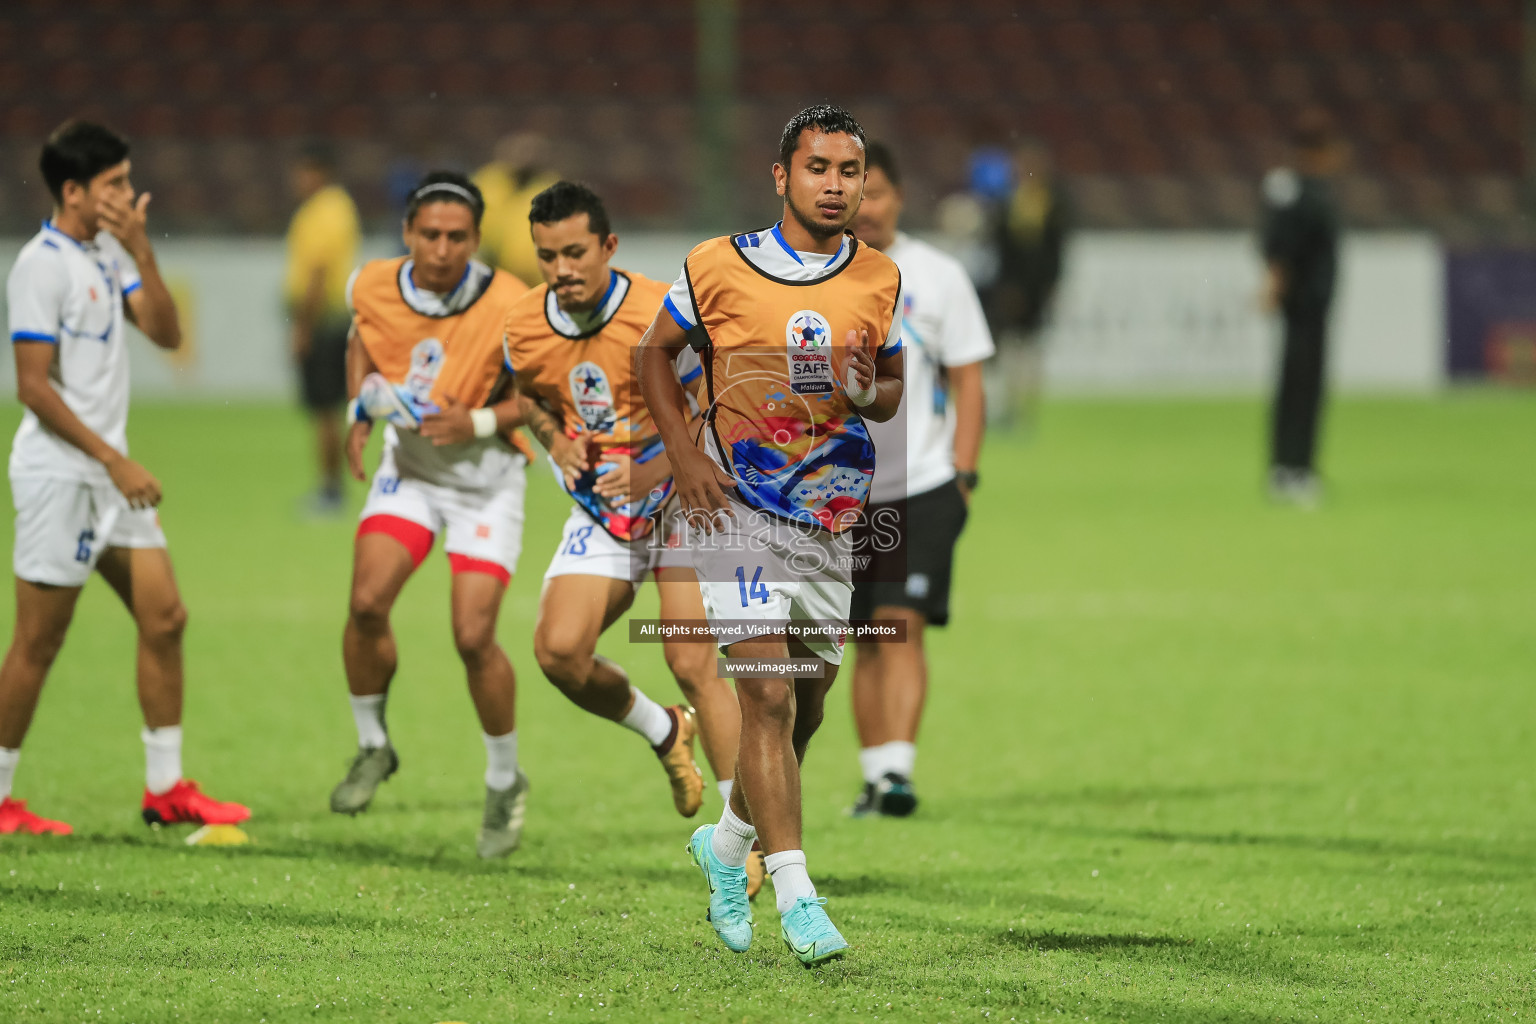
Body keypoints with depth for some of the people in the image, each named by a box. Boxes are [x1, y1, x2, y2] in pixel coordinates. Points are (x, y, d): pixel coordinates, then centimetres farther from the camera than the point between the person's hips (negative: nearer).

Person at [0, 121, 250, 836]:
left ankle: (165, 789, 13)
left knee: (164, 617, 6)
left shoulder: (109, 252, 11)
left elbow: (165, 334, 5)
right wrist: (114, 461, -19)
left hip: (109, 473, 9)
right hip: (59, 475, -9)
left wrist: (142, 252, -7)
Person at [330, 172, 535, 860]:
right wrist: (359, 412, -3)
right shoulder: (374, 287, -11)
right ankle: (372, 747, 10)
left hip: (486, 474, -3)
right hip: (409, 465, 3)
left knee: (474, 636, -11)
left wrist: (478, 423, -27)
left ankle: (505, 785, 12)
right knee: (367, 602, -16)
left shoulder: (509, 307, -24)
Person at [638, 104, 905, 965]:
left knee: (806, 705, 13)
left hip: (831, 515, 4)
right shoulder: (721, 266, -6)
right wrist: (685, 455, -4)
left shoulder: (882, 281, 4)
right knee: (768, 694, -16)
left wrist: (868, 393, -11)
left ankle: (729, 840, 39)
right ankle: (796, 894, -19)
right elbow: (657, 351, 7)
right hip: (739, 505, -4)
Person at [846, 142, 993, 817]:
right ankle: (875, 778, 15)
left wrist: (961, 475, -3)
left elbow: (967, 382, 5)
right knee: (868, 637, 6)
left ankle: (898, 770, -18)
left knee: (902, 622, -14)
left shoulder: (937, 275, 2)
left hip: (923, 483, -2)